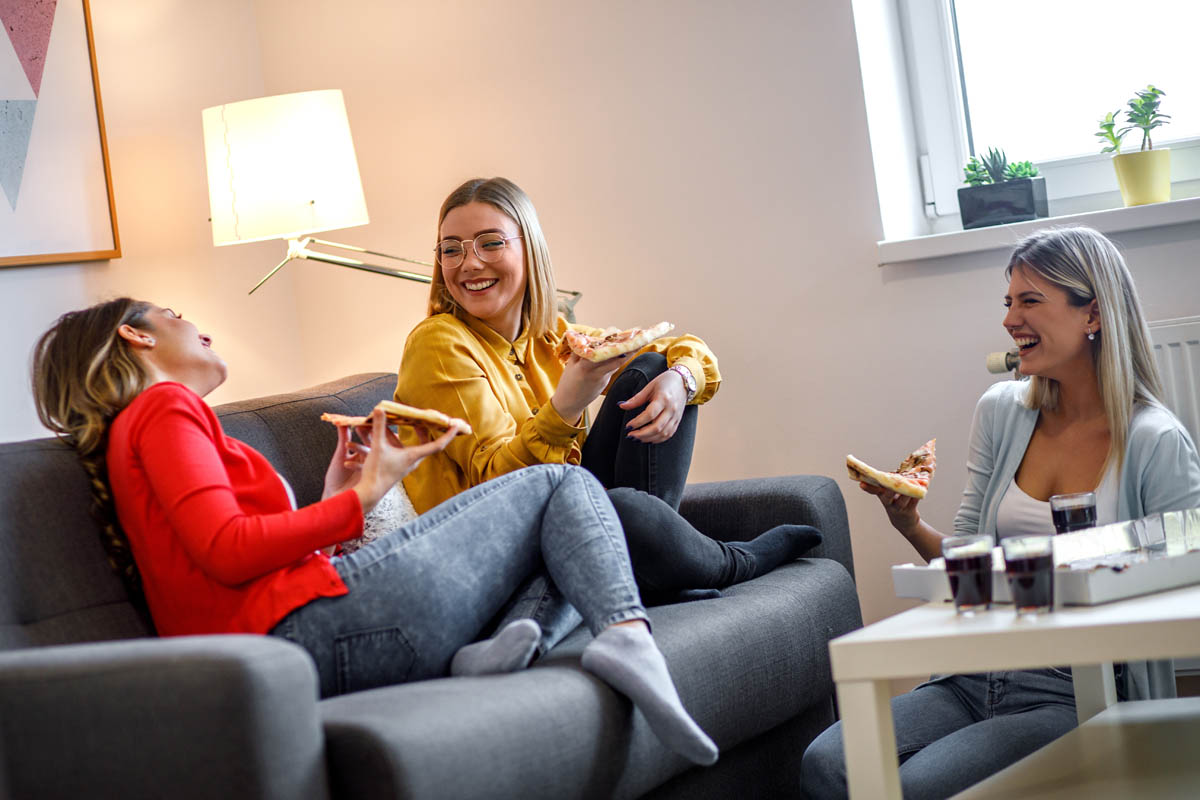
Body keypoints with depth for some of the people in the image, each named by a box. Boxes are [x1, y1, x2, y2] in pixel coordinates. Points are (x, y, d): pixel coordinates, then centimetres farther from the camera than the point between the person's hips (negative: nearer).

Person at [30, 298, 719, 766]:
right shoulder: (165, 406, 4)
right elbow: (229, 551, -14)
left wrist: (332, 495, 24)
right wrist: (363, 495, -5)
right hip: (309, 620, -9)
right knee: (561, 484, 4)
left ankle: (476, 654, -10)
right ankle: (628, 633, -25)